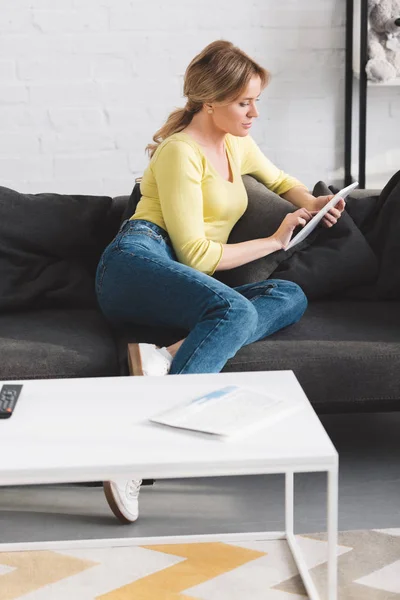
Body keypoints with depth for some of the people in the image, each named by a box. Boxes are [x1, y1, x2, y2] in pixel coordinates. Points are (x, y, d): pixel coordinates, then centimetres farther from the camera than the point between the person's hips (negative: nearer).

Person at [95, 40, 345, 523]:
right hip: (137, 262, -7)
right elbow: (196, 255, -8)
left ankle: (169, 357, -35)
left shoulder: (238, 146, 20)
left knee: (291, 297, -17)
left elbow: (282, 182, 41)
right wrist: (274, 240, 0)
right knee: (236, 310, -37)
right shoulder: (180, 152, -3)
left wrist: (312, 203, 19)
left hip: (192, 288, 8)